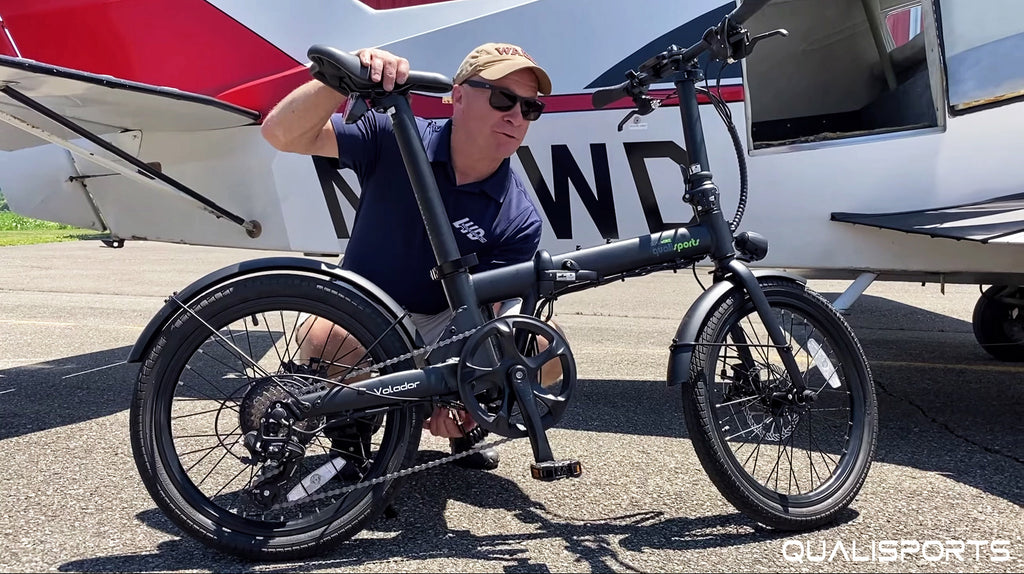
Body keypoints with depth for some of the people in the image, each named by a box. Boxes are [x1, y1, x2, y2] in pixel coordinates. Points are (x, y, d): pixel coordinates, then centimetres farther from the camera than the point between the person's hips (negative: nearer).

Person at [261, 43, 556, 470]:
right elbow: (281, 133, -20)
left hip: (443, 325, 2)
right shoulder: (396, 140, -14)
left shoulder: (519, 219, -13)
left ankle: (467, 423, 9)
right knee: (321, 339, -35)